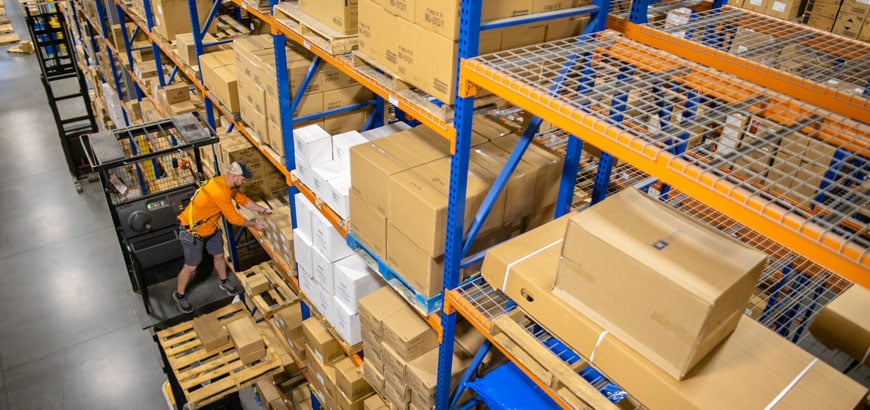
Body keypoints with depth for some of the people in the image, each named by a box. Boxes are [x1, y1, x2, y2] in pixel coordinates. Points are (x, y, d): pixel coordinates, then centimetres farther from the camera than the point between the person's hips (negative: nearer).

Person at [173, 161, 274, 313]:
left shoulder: (229, 184, -6)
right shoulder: (219, 191, -36)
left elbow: (243, 200, 11)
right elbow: (233, 218, -28)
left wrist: (263, 210, 8)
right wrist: (254, 224, -16)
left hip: (211, 227, 9)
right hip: (193, 230, -9)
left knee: (219, 255, 20)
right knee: (191, 266, 4)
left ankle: (224, 282, 44)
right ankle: (179, 295, 26)